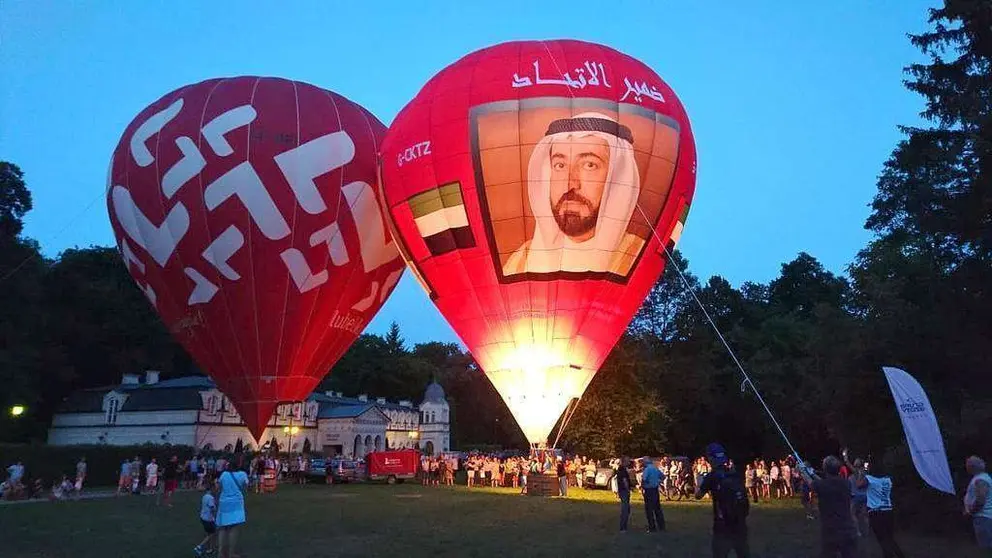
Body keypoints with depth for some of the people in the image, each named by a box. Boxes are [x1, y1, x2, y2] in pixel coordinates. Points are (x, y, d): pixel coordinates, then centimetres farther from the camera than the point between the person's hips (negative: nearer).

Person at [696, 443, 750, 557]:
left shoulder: (712, 477, -10)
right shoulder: (736, 474, 4)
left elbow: (698, 496, 4)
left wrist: (699, 483, 22)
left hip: (723, 527, -5)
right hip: (741, 525, 5)